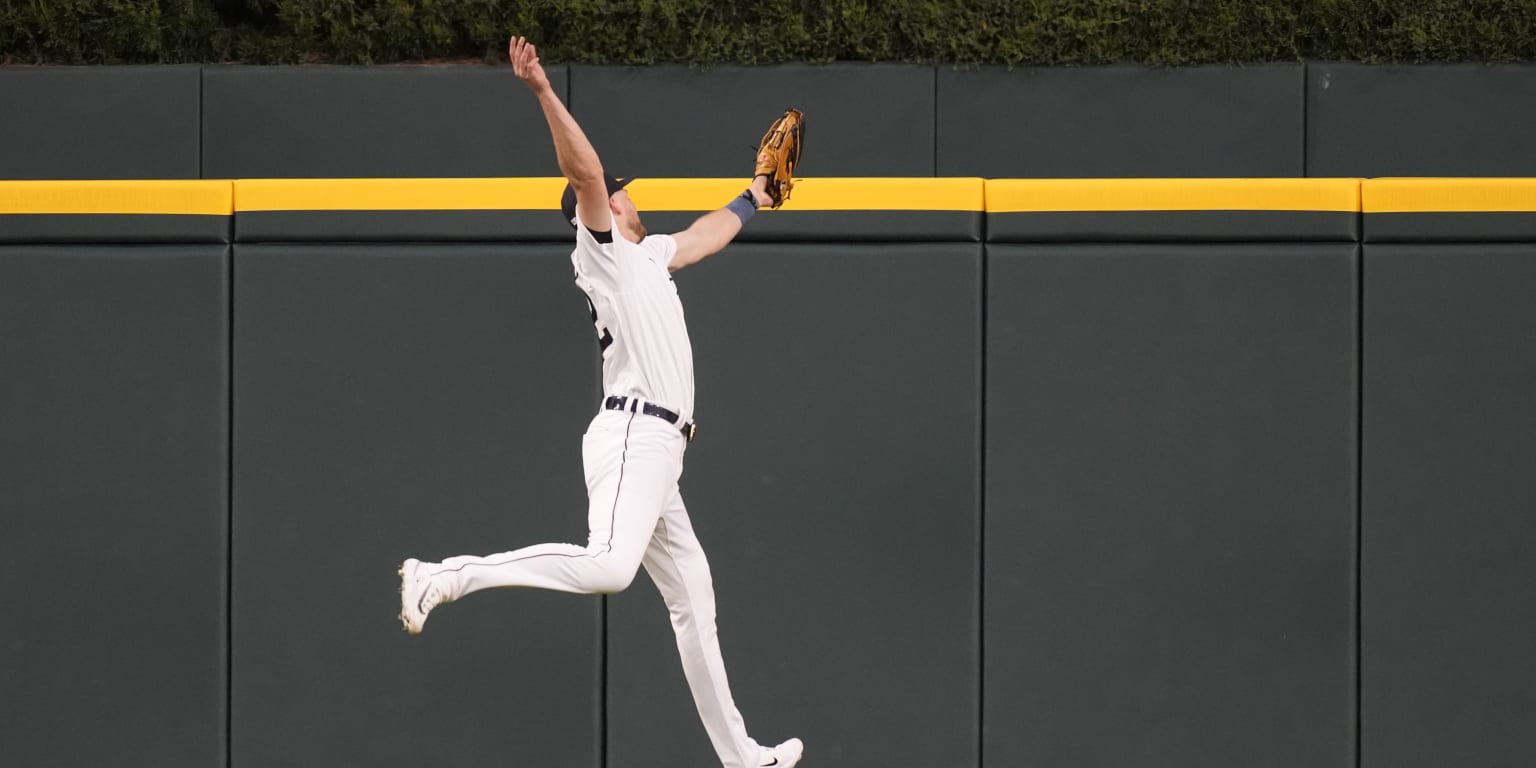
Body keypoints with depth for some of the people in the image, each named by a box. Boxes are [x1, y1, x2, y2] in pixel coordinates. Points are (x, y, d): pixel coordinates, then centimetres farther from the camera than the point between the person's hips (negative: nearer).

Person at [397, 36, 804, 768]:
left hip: (657, 458, 10)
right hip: (632, 436, -10)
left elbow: (704, 236, 45)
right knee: (607, 566, -31)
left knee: (694, 603, 12)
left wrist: (750, 199, 61)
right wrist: (544, 93, -26)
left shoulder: (647, 255, 25)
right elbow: (585, 172, -16)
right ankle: (445, 577, -29)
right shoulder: (604, 249, 1)